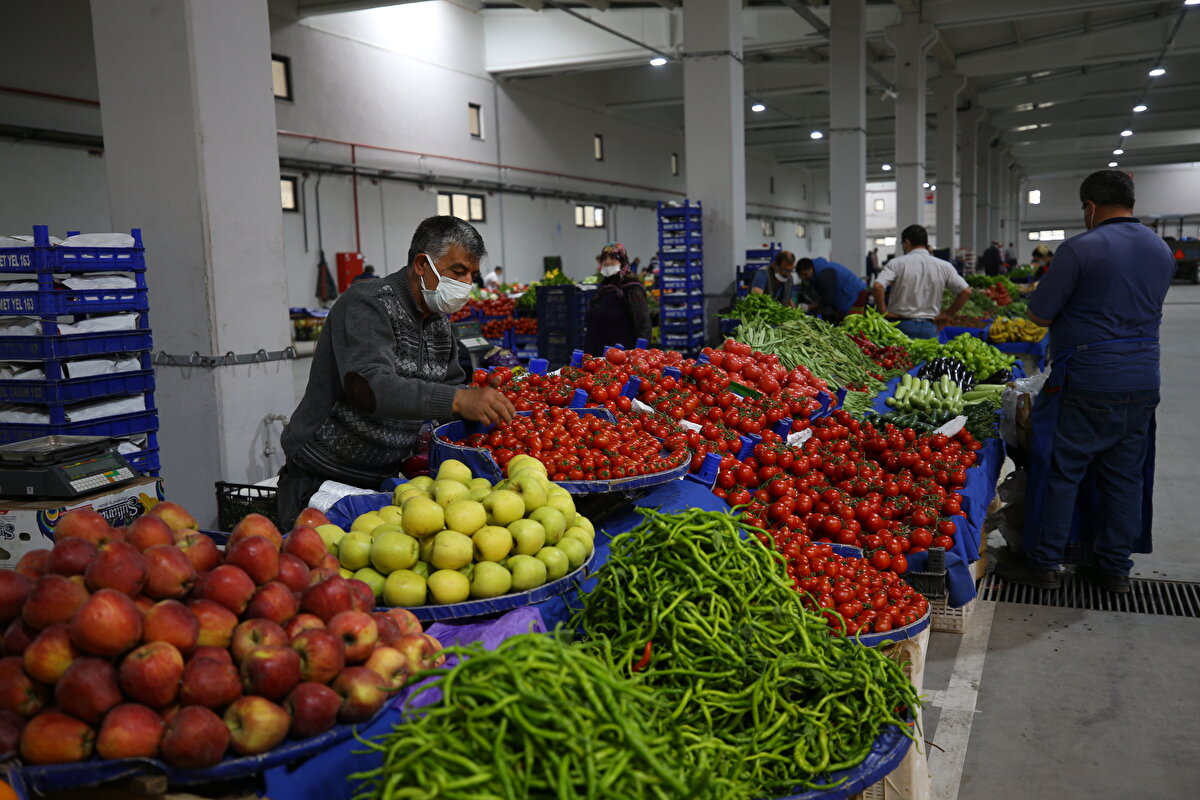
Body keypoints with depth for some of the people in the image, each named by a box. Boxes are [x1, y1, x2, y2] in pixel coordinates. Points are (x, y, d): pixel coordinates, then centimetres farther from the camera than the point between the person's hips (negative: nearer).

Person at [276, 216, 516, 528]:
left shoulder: (439, 325, 9)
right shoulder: (367, 304, -17)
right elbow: (369, 387, -34)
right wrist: (457, 400, -46)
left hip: (384, 478, 7)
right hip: (322, 479, -7)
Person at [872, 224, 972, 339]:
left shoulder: (897, 263, -4)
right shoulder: (944, 266, 4)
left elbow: (878, 286, -18)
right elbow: (966, 291, 2)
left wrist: (883, 312, -7)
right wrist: (948, 315, 8)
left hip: (902, 325, -2)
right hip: (929, 327, 2)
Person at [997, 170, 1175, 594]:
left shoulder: (1080, 249, -13)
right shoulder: (1162, 251, 11)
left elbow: (1038, 315, -10)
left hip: (1087, 383, -7)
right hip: (1143, 381, 7)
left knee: (1061, 472, 2)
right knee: (1125, 474, 12)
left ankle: (1045, 564, 10)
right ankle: (1116, 567, 20)